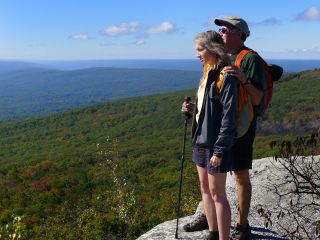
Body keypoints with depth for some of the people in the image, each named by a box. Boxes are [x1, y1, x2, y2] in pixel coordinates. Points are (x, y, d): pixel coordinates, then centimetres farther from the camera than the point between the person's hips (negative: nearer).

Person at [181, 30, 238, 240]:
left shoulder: (225, 77, -17)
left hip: (215, 143, -9)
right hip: (201, 140, 9)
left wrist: (219, 150, -20)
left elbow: (229, 117, -19)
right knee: (205, 189, 16)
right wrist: (192, 108, 1)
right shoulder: (208, 73, 10)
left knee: (217, 193, 0)